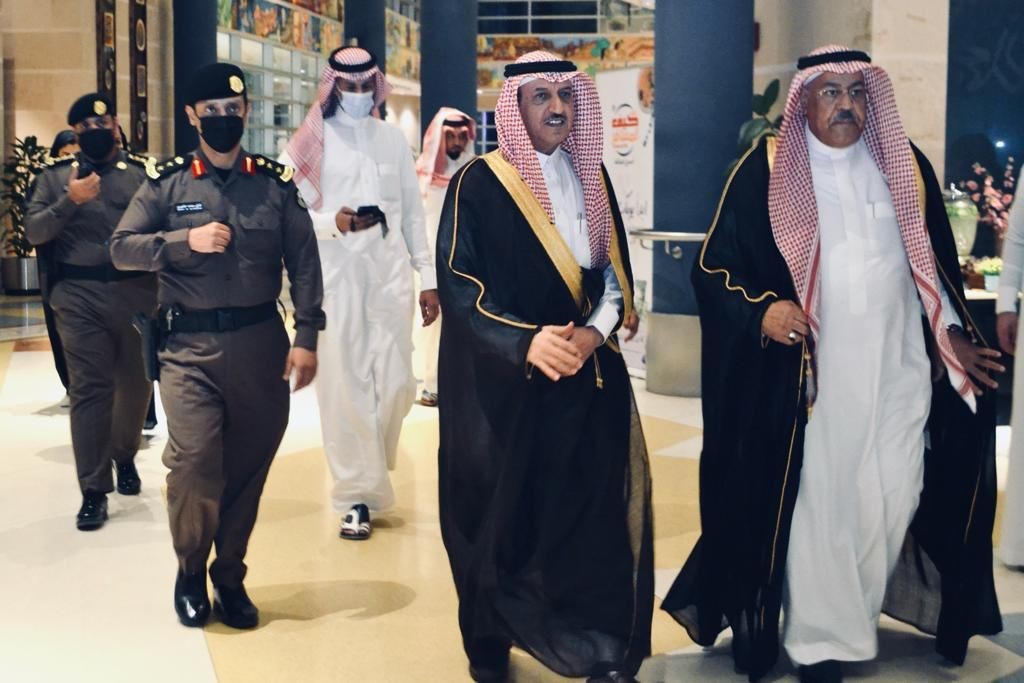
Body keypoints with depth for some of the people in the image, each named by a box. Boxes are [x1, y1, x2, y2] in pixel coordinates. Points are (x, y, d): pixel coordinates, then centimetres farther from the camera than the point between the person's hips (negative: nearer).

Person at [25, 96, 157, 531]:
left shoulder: (142, 172, 7)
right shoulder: (55, 176, 8)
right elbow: (34, 231, 0)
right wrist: (70, 201, -13)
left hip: (137, 292, 1)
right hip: (79, 297, -1)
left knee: (136, 384, 12)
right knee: (89, 390, -3)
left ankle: (124, 457, 38)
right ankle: (93, 491, 0)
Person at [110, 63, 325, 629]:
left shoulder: (276, 183, 6)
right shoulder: (167, 182, 5)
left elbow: (304, 264, 5)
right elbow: (121, 248, 1)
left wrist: (307, 337, -3)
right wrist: (186, 241, -14)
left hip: (260, 343, 2)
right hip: (190, 345, -1)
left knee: (248, 465, 7)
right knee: (193, 461, -13)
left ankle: (230, 576, 26)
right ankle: (190, 572, 12)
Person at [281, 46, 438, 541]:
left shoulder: (393, 139, 12)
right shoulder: (310, 143, 1)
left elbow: (413, 212, 14)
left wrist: (429, 276, 10)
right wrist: (333, 221, -21)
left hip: (391, 273, 3)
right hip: (334, 277, -3)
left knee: (396, 383, 1)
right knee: (344, 386, -3)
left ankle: (369, 469, 28)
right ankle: (357, 496, 5)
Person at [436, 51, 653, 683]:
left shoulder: (592, 179, 11)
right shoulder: (478, 184, -5)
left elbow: (617, 271, 10)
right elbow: (458, 285, -12)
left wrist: (594, 332, -10)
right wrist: (525, 342, -26)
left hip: (587, 373, 4)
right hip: (500, 380, -4)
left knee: (593, 510, -1)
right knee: (500, 513, 4)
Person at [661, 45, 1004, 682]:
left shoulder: (906, 165, 8)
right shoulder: (766, 170, -4)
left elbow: (937, 262, 16)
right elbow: (714, 265, -3)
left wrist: (953, 334, 10)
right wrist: (762, 309, -19)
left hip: (900, 366, 4)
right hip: (808, 368, -3)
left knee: (894, 498, 6)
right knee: (815, 500, 2)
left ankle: (852, 603, 29)